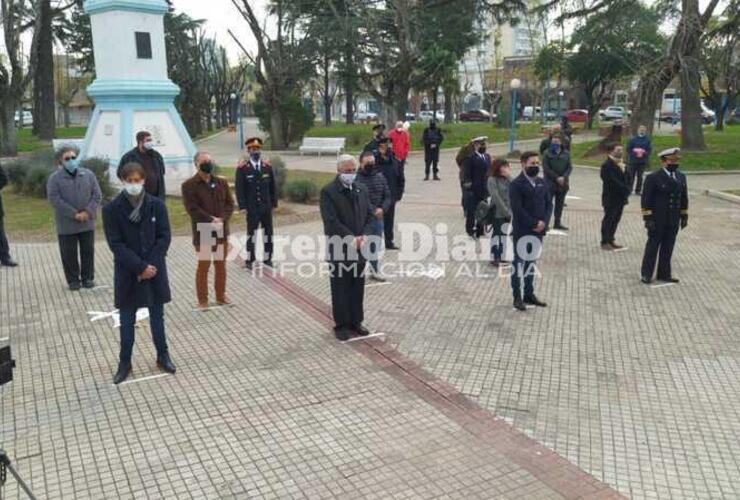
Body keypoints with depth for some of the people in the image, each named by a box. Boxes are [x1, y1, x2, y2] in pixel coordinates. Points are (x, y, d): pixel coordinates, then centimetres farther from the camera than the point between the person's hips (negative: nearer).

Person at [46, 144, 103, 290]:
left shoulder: (88, 174, 4)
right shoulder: (55, 178, -3)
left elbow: (97, 195, 1)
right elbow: (54, 199, -11)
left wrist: (88, 212, -13)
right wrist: (74, 214, -17)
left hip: (87, 223, 2)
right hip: (66, 224, -2)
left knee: (88, 251, 9)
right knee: (69, 254, 5)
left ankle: (88, 278, 22)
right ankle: (73, 280, 17)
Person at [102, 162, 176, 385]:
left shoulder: (156, 205, -3)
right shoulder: (112, 209, -8)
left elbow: (164, 237, -3)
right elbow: (116, 244, -11)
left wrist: (151, 265, -12)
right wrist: (140, 267, -17)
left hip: (155, 269, 1)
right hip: (128, 272, -1)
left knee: (157, 315, 12)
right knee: (127, 319, 8)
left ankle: (163, 356, 27)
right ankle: (124, 362, 21)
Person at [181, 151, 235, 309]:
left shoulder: (221, 182, 8)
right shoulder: (189, 185, -7)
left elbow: (230, 203, 5)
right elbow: (192, 209, -15)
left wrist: (222, 219, -12)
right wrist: (211, 220, -20)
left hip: (221, 230, 5)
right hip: (203, 232, -5)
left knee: (221, 264, 12)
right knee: (203, 266, 2)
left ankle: (221, 296, 25)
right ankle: (202, 300, 12)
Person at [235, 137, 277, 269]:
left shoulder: (267, 166, 4)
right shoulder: (242, 168, -6)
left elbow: (273, 186, 9)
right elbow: (240, 188, -7)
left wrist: (274, 203, 6)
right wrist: (242, 206, -11)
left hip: (267, 206, 3)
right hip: (252, 208, -3)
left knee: (268, 232, 9)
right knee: (251, 233, 5)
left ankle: (267, 258, 21)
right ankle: (250, 259, 16)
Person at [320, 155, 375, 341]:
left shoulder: (361, 189, 10)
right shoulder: (328, 191, -9)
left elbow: (370, 216, 10)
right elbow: (331, 221, -16)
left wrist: (364, 236, -7)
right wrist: (352, 239, -18)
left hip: (359, 247, 5)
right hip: (339, 247, -5)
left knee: (358, 287, 12)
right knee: (340, 288, 5)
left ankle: (356, 322, 25)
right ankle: (341, 325, 16)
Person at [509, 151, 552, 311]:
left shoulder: (542, 182, 11)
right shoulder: (516, 184, -11)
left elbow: (549, 203, 9)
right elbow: (517, 209, -18)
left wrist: (543, 222, -7)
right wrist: (534, 223, -18)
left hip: (538, 230, 7)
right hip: (522, 231, -6)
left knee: (532, 262, 14)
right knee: (519, 262, 1)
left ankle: (529, 294, 25)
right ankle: (517, 297, 9)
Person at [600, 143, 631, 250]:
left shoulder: (621, 164, 14)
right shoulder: (607, 165, -13)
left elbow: (626, 178, 15)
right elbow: (613, 181, -21)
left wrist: (627, 189, -3)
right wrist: (625, 189, -17)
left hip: (620, 198, 8)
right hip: (611, 198, -8)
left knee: (615, 220, 11)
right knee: (608, 219, -2)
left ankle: (610, 241, 19)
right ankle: (605, 243, 4)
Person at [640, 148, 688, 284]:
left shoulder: (681, 177, 8)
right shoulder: (653, 178, -11)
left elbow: (684, 197, 14)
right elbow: (646, 199, -12)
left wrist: (684, 216, 11)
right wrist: (648, 218, -15)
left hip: (674, 219, 5)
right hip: (657, 219, -5)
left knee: (668, 247, 9)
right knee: (653, 245, 3)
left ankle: (664, 273, 19)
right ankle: (646, 274, 12)